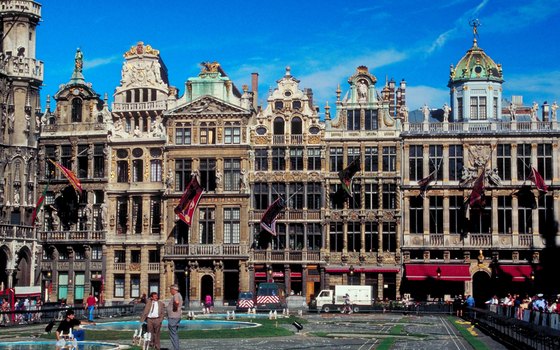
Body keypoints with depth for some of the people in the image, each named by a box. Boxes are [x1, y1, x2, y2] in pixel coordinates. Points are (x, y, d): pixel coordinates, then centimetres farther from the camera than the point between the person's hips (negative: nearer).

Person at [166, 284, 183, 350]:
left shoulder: (176, 295, -17)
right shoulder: (178, 295, 15)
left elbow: (177, 302, -40)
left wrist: (175, 307, -21)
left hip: (173, 317, -11)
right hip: (176, 317, 11)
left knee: (173, 334, -7)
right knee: (174, 334, 16)